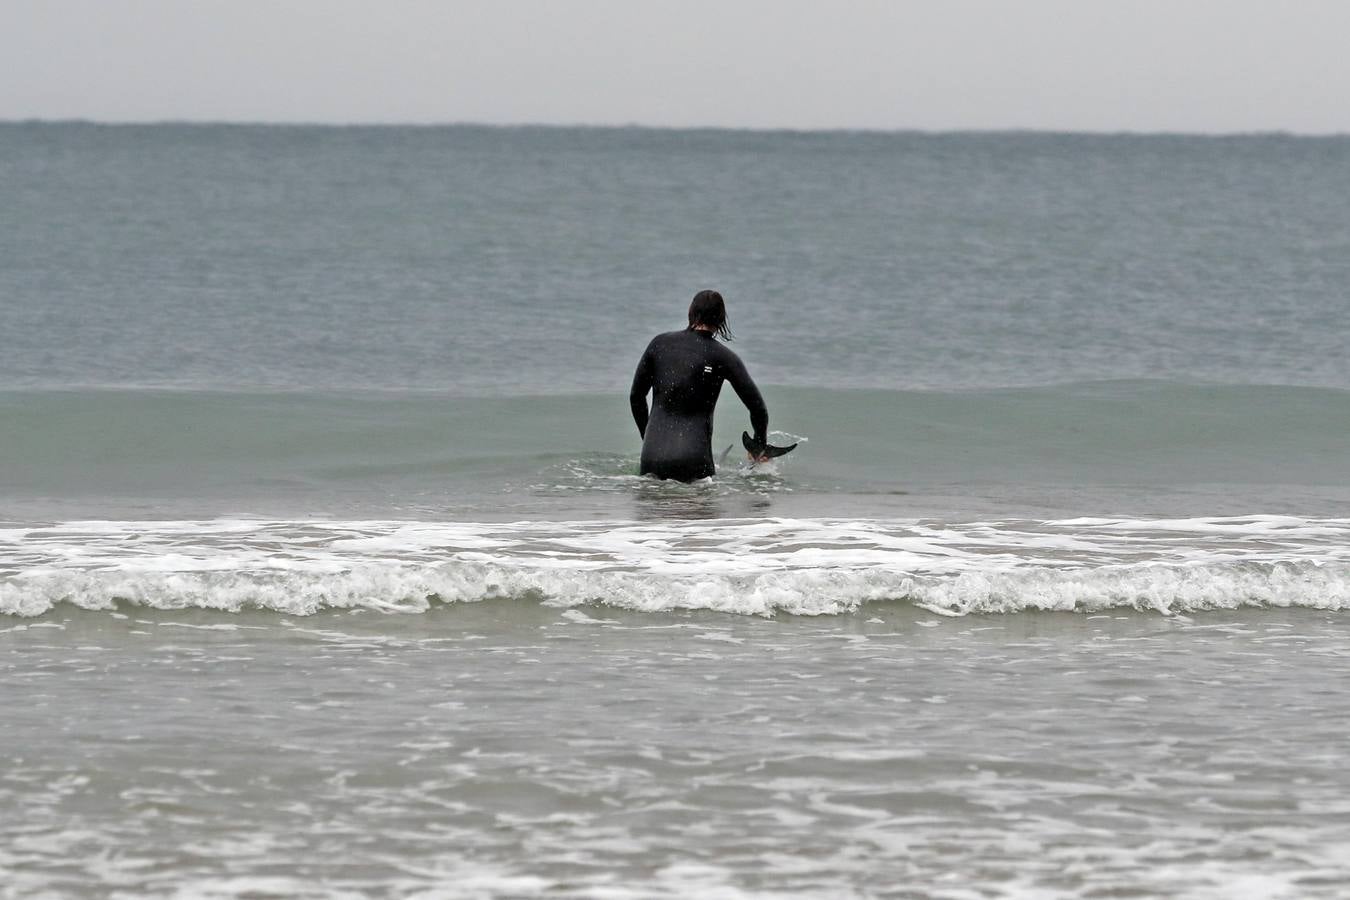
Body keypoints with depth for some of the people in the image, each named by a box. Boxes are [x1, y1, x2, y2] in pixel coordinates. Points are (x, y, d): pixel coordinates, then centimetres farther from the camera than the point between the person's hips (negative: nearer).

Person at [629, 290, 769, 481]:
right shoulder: (723, 357, 0)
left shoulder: (660, 343, 8)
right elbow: (757, 407, 2)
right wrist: (759, 446, 19)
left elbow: (636, 396, 16)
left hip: (653, 452, 3)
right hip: (692, 461, -3)